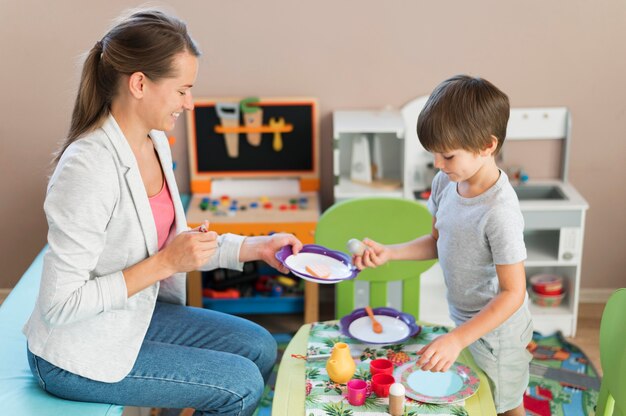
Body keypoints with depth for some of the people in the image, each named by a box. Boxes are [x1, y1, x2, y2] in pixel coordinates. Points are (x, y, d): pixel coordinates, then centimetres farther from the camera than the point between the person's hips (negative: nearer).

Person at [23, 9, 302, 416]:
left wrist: (257, 247, 0)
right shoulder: (89, 168, -29)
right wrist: (165, 262, -27)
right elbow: (59, 306, -27)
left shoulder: (155, 142, -2)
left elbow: (172, 242, 9)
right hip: (79, 356, -8)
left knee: (259, 347, 9)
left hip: (134, 316, 8)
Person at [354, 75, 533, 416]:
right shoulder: (445, 183, -9)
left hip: (495, 329, -7)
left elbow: (513, 293, -29)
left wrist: (456, 340, -34)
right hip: (464, 320, 7)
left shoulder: (499, 212, -33)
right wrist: (389, 253, -7)